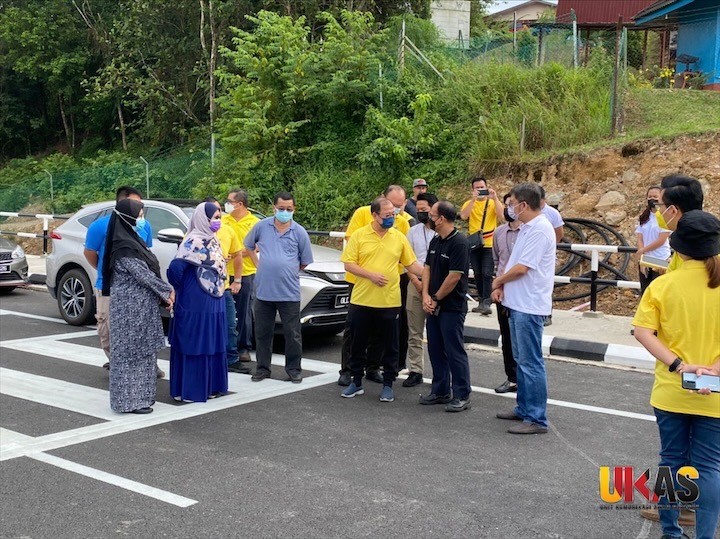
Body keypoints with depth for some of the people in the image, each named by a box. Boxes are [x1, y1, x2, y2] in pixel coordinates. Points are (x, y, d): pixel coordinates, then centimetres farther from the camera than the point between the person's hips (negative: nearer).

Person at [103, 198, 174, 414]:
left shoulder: (132, 241, 13)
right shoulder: (124, 247, -17)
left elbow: (147, 271, 14)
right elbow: (143, 274, -18)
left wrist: (163, 294, 5)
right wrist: (167, 291, -8)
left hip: (140, 305, 10)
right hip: (131, 306, -10)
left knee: (141, 350, 13)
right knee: (131, 350, -3)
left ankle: (139, 395, 21)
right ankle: (129, 400, 4)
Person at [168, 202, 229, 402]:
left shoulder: (211, 240, 11)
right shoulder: (194, 241, -17)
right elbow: (175, 268, -26)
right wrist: (182, 289, -11)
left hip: (214, 304, 9)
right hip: (195, 305, -9)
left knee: (213, 346, 14)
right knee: (194, 346, -2)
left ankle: (210, 386, 24)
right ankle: (189, 390, 6)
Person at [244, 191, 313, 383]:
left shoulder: (299, 232, -1)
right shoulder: (262, 226, 2)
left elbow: (304, 261, 8)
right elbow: (249, 245, 18)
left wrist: (288, 272, 7)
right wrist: (258, 265, 9)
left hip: (289, 292, -1)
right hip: (263, 289, 2)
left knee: (292, 333, 4)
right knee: (263, 332, 10)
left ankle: (294, 369, 16)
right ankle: (263, 368, 22)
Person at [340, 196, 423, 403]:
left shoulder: (399, 237, 5)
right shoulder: (359, 235, -1)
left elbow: (411, 264, 9)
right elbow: (348, 264, -4)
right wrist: (371, 275, -15)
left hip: (390, 302, 1)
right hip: (361, 301, -1)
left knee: (390, 346, 6)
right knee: (358, 344, 10)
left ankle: (388, 385, 19)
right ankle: (356, 382, 24)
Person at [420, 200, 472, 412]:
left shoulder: (459, 243, -16)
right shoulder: (435, 241, 11)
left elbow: (454, 276, -19)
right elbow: (427, 268, 12)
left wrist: (435, 298, -10)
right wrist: (426, 296, -2)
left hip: (452, 307, -9)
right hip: (434, 306, 9)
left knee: (455, 351, -4)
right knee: (435, 350, 13)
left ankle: (462, 396, 3)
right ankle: (441, 391, 24)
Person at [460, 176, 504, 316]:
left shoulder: (493, 202, 3)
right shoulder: (469, 203, 5)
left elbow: (501, 216, -15)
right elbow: (463, 216, -15)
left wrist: (495, 198, -21)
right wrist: (473, 199, -22)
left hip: (490, 244, -3)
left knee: (487, 274, -13)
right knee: (478, 274, 11)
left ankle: (486, 303, -14)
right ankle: (481, 302, 21)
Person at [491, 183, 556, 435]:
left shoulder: (539, 229, -17)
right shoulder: (527, 228, 14)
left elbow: (521, 267, -20)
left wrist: (498, 281, -4)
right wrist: (501, 286, 5)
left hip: (529, 305, -11)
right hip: (517, 302, 11)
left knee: (531, 362, -6)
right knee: (521, 359, 17)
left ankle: (536, 419, 0)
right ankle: (524, 409, 28)